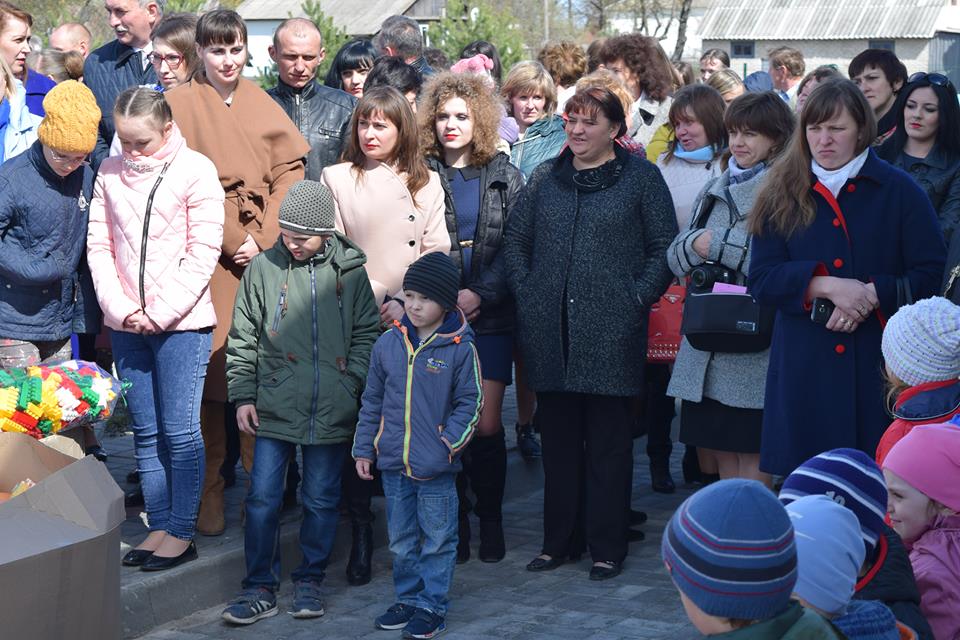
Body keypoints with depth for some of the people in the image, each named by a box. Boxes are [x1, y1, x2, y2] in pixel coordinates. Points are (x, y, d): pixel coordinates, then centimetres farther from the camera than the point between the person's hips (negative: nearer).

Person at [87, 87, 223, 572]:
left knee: (180, 430, -2)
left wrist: (160, 312, -12)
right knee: (146, 432, 9)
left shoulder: (195, 171, -6)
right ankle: (160, 526, 17)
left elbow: (203, 253, -9)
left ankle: (181, 532, 7)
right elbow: (99, 246, 6)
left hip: (182, 321, -4)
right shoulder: (110, 172, 7)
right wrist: (119, 307, -7)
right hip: (126, 323, 5)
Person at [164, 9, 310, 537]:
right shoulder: (180, 103, 4)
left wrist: (261, 237, -7)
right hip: (205, 257, -2)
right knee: (208, 375, -5)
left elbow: (290, 173, 6)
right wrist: (231, 240, -10)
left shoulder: (263, 106, 13)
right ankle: (210, 494, 4)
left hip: (263, 255, 3)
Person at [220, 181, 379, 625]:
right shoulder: (262, 268, 1)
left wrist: (352, 383, -2)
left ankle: (309, 582, 23)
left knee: (322, 500, 9)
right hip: (274, 409, 0)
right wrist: (242, 396, 2)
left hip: (331, 413, 0)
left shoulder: (350, 272, 1)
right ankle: (260, 589, 10)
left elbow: (366, 334, 9)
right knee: (262, 500, -1)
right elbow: (242, 339, 6)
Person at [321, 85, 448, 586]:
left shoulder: (426, 183, 11)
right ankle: (361, 533, 6)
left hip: (409, 320, 0)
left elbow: (435, 253, 5)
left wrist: (403, 303, -9)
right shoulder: (336, 179, 9)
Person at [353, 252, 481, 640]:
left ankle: (431, 606, 15)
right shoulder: (388, 344, 3)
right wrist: (364, 448, 10)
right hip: (393, 462, 4)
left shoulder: (460, 348, -9)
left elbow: (470, 402, -4)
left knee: (437, 539, 5)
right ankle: (408, 598, 29)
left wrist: (448, 441, -13)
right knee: (401, 540, 15)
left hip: (436, 466, -4)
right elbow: (372, 402, 11)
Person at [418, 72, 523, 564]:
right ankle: (455, 522, 11)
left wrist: (481, 294, -10)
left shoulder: (505, 177, 7)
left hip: (489, 317, 0)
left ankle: (491, 519, 12)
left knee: (487, 425, -4)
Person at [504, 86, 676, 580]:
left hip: (612, 331, -3)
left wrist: (636, 299, -7)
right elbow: (515, 239, 17)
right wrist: (526, 293, 5)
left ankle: (608, 548, 10)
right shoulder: (545, 178, 12)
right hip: (550, 332, 3)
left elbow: (663, 247, 1)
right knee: (558, 437, 9)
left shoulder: (640, 177, 3)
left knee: (609, 441, 2)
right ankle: (559, 540, 20)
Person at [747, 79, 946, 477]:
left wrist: (872, 295, -15)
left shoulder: (899, 190, 5)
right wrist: (826, 285, -15)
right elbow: (761, 279, 1)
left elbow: (930, 273, 0)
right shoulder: (783, 195, 10)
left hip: (878, 365, -1)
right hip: (804, 370, 2)